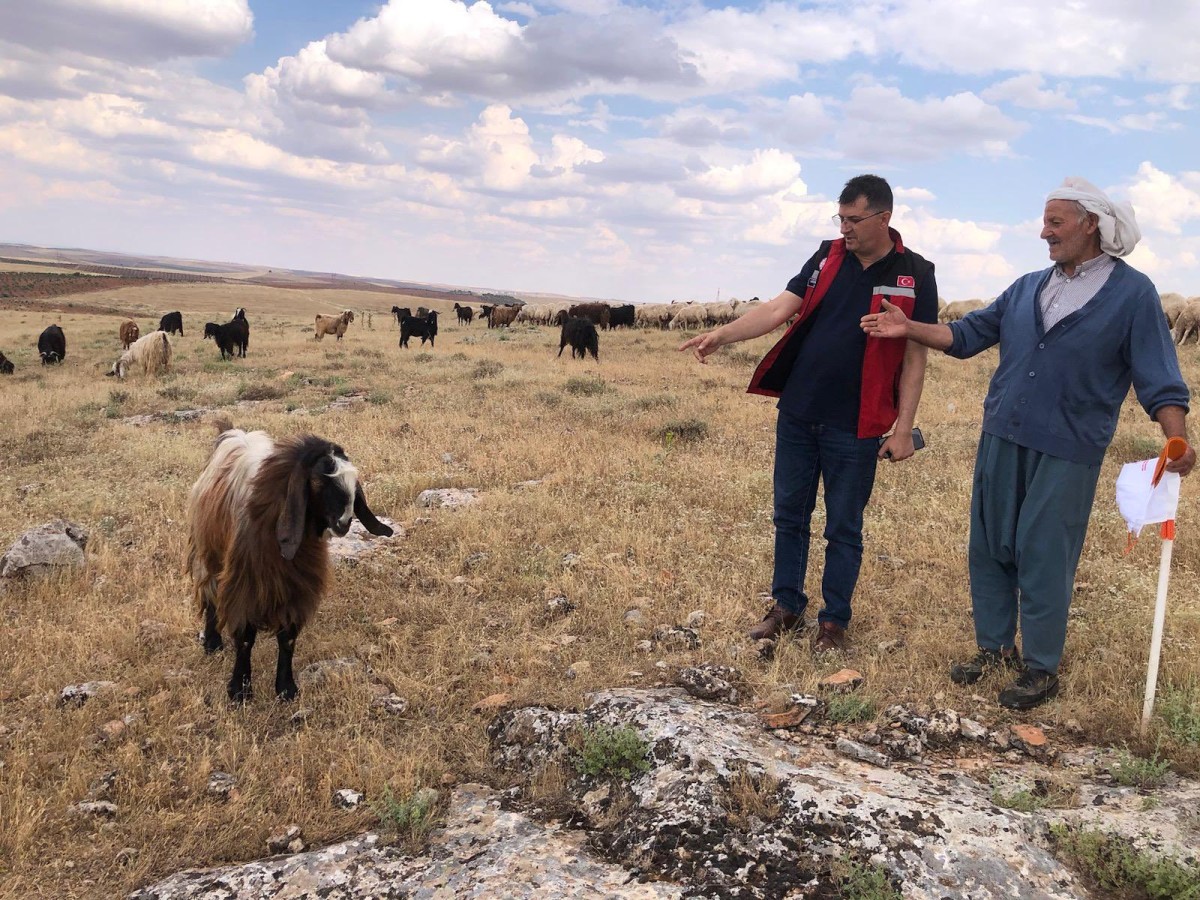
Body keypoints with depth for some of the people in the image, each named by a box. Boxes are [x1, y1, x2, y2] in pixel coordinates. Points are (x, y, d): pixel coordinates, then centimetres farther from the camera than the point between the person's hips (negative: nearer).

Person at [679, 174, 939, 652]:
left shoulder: (914, 275, -5)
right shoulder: (827, 257, 4)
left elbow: (915, 358, -5)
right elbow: (780, 308, -1)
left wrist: (903, 429, -9)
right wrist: (724, 334, -16)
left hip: (854, 428, -4)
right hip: (796, 415, 4)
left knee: (843, 528, 8)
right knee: (789, 516, 13)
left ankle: (834, 621, 23)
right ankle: (787, 607, 29)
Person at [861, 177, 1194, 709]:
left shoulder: (1132, 292, -4)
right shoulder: (1028, 288, 11)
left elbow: (1158, 379, -7)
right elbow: (968, 335, 9)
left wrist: (1177, 438, -21)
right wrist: (909, 329, -2)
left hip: (1066, 451, -5)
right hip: (1002, 438, 5)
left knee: (1042, 559, 0)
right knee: (988, 548, 11)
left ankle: (1041, 670, 17)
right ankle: (995, 647, 28)